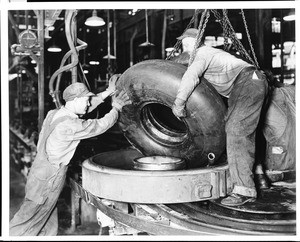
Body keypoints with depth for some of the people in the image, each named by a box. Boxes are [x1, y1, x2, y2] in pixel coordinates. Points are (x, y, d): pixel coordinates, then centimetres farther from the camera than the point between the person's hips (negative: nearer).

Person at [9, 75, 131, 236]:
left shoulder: (54, 114, 2)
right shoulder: (70, 125, -25)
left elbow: (87, 107, 13)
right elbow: (100, 125, -15)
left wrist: (108, 91, 14)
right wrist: (116, 108, 0)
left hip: (40, 172, 9)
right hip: (47, 181, -9)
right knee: (27, 222, 5)